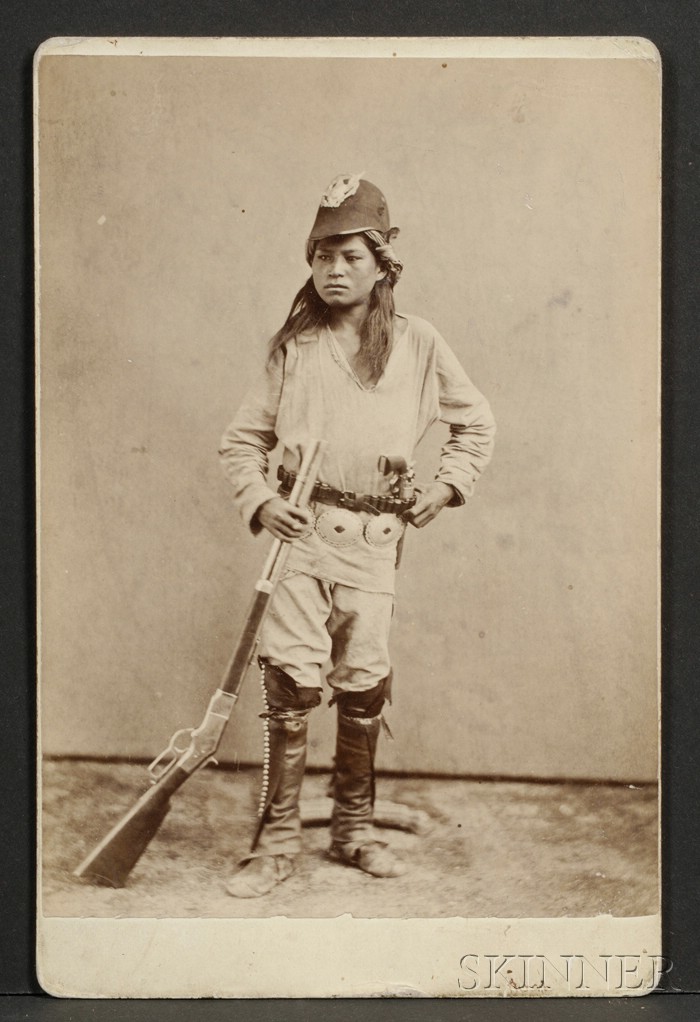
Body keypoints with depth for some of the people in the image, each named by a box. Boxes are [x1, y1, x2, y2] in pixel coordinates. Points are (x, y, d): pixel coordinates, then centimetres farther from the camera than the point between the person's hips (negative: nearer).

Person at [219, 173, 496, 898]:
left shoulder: (417, 344, 7)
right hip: (300, 530, 0)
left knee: (364, 687, 4)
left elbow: (476, 424, 19)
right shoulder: (292, 346, 7)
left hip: (373, 536, 1)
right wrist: (258, 501, -6)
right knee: (289, 682, -8)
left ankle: (353, 830, 22)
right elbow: (242, 438, 10)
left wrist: (446, 485, 7)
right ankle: (278, 839, 3)